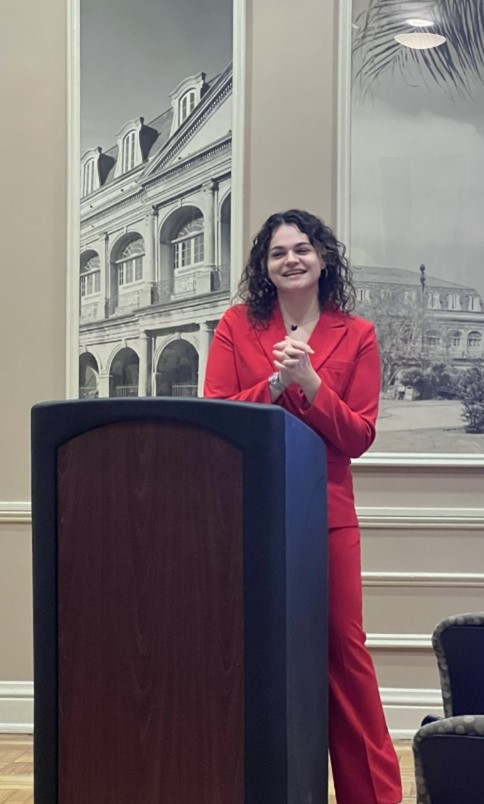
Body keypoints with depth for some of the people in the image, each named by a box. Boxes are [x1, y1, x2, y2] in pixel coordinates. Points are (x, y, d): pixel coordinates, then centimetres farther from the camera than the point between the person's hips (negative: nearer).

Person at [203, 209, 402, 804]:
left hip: (325, 513, 0)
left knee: (344, 646, 3)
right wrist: (274, 384, -16)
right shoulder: (236, 325, 4)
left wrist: (309, 383, -16)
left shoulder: (356, 335, 3)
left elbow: (359, 437, -3)